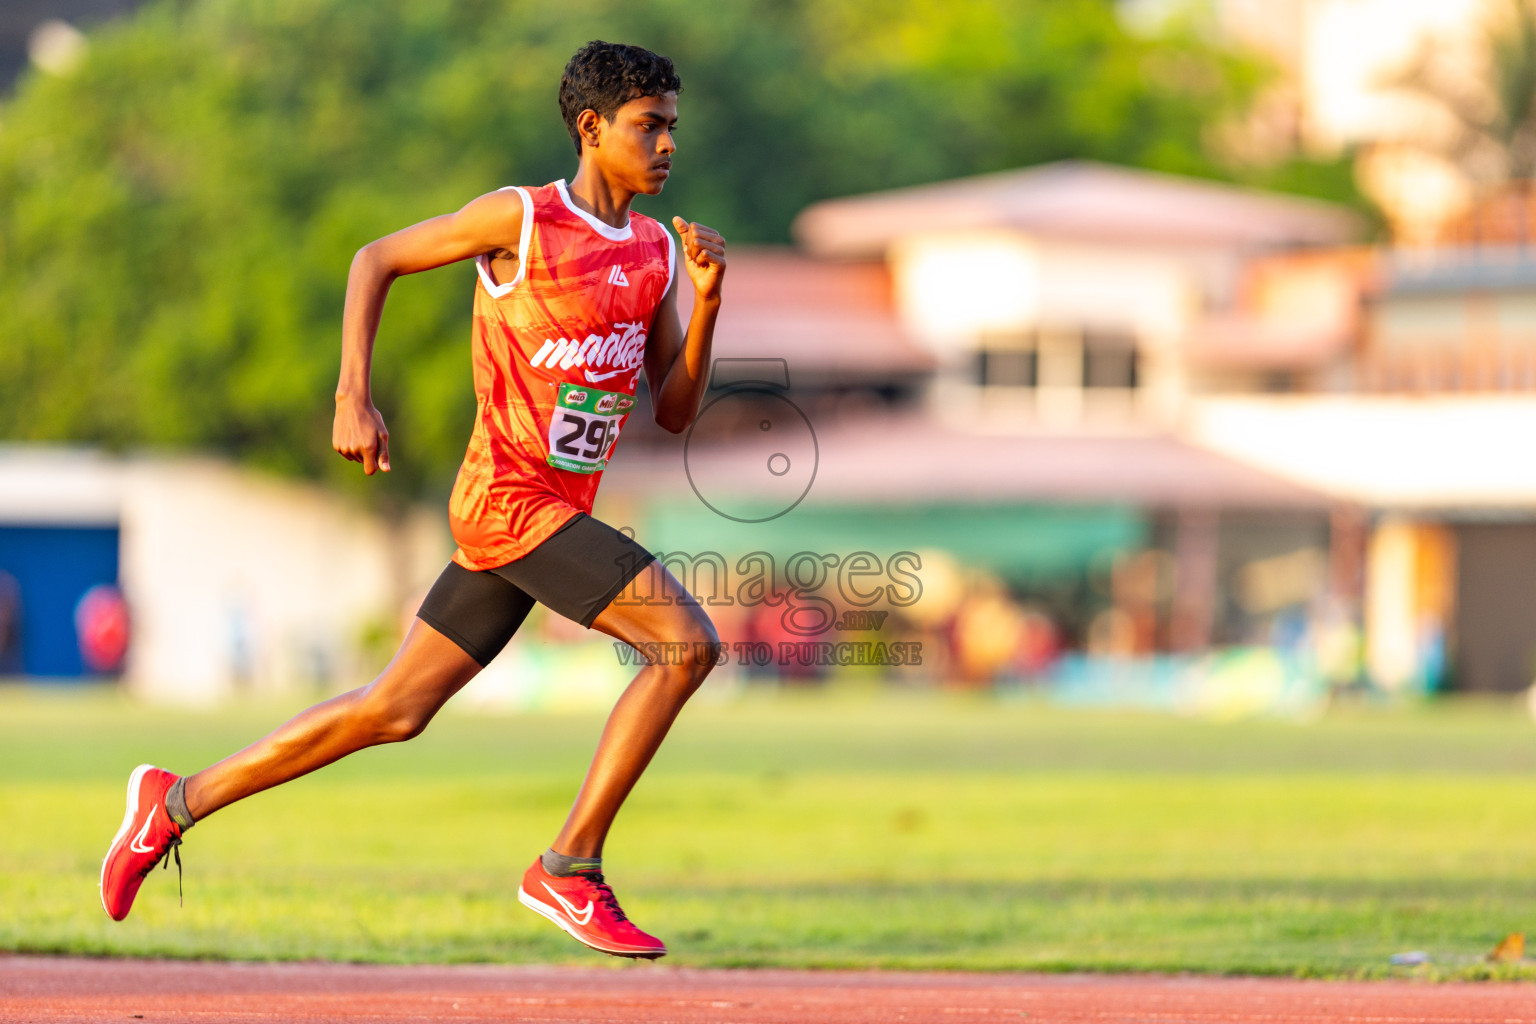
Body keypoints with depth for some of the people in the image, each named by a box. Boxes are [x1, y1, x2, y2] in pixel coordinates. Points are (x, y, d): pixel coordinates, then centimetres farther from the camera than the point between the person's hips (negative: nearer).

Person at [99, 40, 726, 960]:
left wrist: (706, 299, -5)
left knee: (397, 710, 11)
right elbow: (376, 260, 3)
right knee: (689, 643, -19)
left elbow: (677, 411, 10)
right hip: (511, 499, -7)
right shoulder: (520, 218, -8)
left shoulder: (657, 253, 11)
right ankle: (570, 870, -13)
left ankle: (179, 801, 21)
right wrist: (354, 398, -7)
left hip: (559, 515, 7)